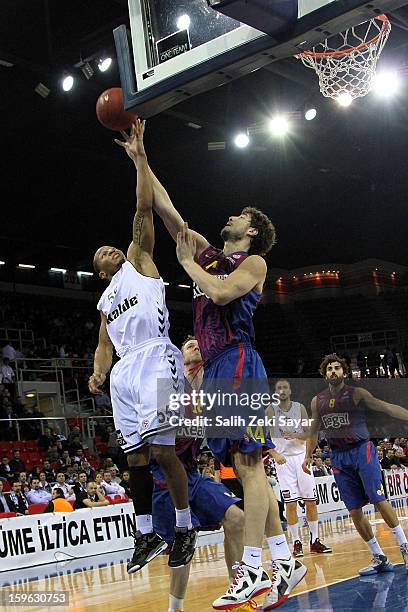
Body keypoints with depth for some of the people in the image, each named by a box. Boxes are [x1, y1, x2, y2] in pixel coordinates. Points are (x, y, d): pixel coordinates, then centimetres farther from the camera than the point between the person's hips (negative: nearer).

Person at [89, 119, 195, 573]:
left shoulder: (139, 261, 14)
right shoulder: (105, 301, 30)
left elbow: (144, 210, 4)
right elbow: (104, 345, 24)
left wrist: (139, 157, -1)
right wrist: (98, 373, 3)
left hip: (155, 359, -7)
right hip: (124, 370, 7)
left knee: (162, 450, -13)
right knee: (136, 456, 5)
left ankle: (185, 527, -1)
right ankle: (146, 534, 13)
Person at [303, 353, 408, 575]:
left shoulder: (356, 394, -4)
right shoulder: (317, 401, 8)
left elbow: (386, 407, -12)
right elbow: (314, 431, 20)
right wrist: (308, 456, 15)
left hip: (361, 450, -4)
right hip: (338, 457, 4)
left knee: (379, 500, -13)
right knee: (354, 511, 1)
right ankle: (380, 559, 12)